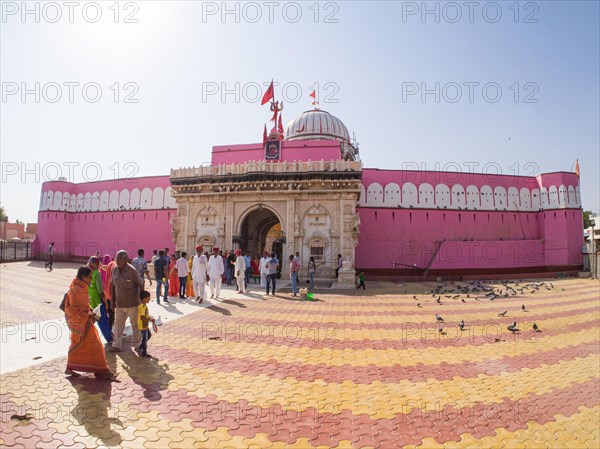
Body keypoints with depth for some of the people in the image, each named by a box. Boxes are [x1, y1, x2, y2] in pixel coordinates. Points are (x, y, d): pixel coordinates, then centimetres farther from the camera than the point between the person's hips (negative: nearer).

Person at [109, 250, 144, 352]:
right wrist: (112, 300, 8)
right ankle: (116, 345, 19)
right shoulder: (115, 270, 2)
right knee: (118, 324, 9)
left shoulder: (132, 270, -16)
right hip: (119, 304, 5)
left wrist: (141, 299, -7)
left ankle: (137, 344, 28)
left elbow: (141, 285, -10)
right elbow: (113, 286, 10)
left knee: (135, 324, 11)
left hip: (132, 304, -5)